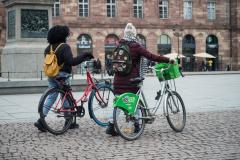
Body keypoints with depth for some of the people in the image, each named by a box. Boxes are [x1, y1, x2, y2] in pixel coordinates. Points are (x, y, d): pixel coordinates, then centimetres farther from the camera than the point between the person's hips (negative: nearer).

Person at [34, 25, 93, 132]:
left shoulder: (49, 48, 9)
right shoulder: (64, 47, -14)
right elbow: (71, 62, -25)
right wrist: (84, 57, -22)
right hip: (62, 75, -6)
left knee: (50, 97, 9)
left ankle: (41, 120, -1)